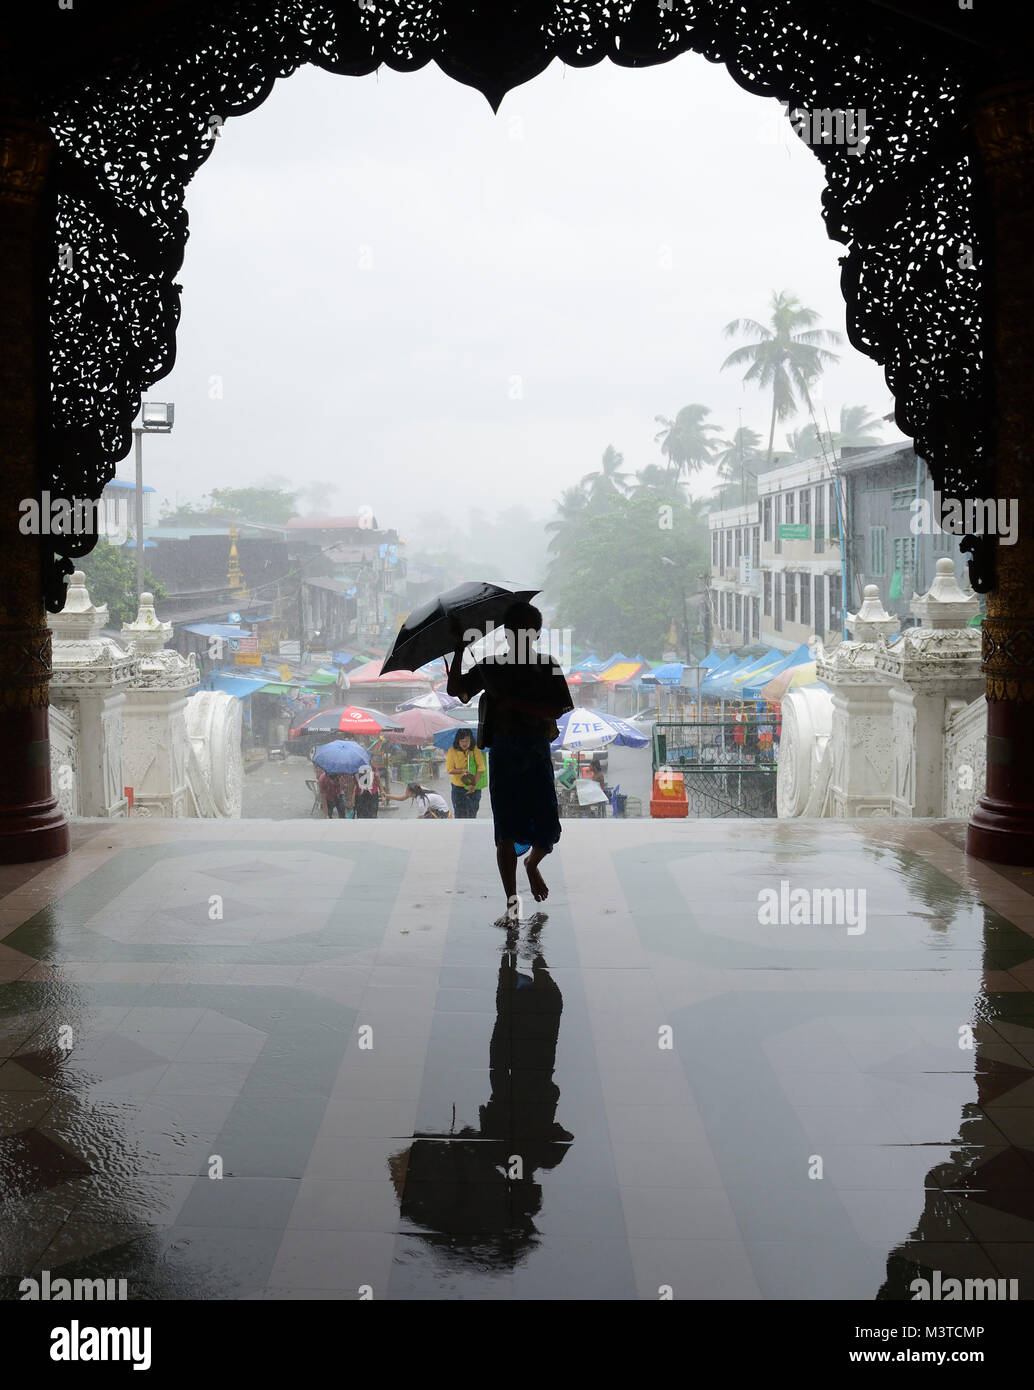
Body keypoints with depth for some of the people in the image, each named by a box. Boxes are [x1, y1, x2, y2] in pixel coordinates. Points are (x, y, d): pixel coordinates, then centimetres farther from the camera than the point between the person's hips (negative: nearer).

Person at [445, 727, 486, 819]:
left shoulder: (475, 750, -9)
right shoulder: (452, 751, -8)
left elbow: (480, 768, -10)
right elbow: (449, 769, -5)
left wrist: (474, 785, -18)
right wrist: (462, 771, -23)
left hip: (473, 788, 0)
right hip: (458, 786, 1)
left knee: (471, 814, -2)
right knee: (459, 814, 1)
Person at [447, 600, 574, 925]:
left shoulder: (548, 667, 4)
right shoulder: (491, 667, 8)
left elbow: (557, 710, -6)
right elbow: (455, 689, 2)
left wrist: (515, 703, -14)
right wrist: (460, 650, -6)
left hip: (537, 752, 0)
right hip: (503, 753, 0)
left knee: (548, 829, 0)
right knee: (506, 831, -3)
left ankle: (532, 864, 36)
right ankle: (512, 903, 2)